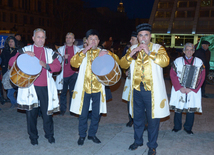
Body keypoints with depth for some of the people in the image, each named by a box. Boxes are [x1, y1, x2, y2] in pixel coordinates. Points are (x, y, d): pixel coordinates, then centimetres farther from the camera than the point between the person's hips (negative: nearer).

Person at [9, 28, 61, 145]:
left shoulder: (49, 52, 13)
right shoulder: (25, 50, 9)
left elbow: (58, 66, 2)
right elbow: (11, 62, 2)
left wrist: (46, 65, -15)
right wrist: (23, 54, -14)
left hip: (45, 87, 1)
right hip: (30, 86, -1)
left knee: (47, 111, 4)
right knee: (31, 112, 6)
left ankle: (49, 134, 23)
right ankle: (33, 136, 24)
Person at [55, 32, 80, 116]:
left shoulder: (77, 49, 10)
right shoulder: (61, 49, 13)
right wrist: (63, 57, -13)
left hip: (73, 73, -1)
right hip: (63, 74, 1)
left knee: (73, 92, -4)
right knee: (63, 92, 5)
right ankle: (62, 109, 16)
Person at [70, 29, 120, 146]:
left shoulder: (103, 52, 7)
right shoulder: (82, 53, 5)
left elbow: (117, 61, -4)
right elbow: (73, 63, -13)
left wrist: (108, 53, -22)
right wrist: (84, 51, -22)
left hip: (98, 88, 1)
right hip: (84, 88, -1)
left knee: (96, 113, 10)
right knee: (83, 114, 5)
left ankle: (92, 134, 29)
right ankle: (82, 135, 24)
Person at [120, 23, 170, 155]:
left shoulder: (158, 48, 0)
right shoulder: (133, 48, 10)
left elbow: (165, 61, -17)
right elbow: (123, 64, 1)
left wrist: (149, 52, -24)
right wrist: (130, 54, -15)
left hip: (152, 91, -3)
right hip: (136, 89, 4)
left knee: (153, 119, 3)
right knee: (137, 118, 17)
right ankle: (138, 141, 36)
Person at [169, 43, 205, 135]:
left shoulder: (199, 62, 3)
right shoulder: (177, 61, 2)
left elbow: (201, 77, -2)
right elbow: (172, 75, -3)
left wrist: (191, 89, -10)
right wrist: (180, 87, -12)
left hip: (193, 91, 0)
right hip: (178, 90, 0)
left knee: (191, 109, 5)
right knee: (178, 109, 6)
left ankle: (188, 128, 23)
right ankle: (177, 127, 24)